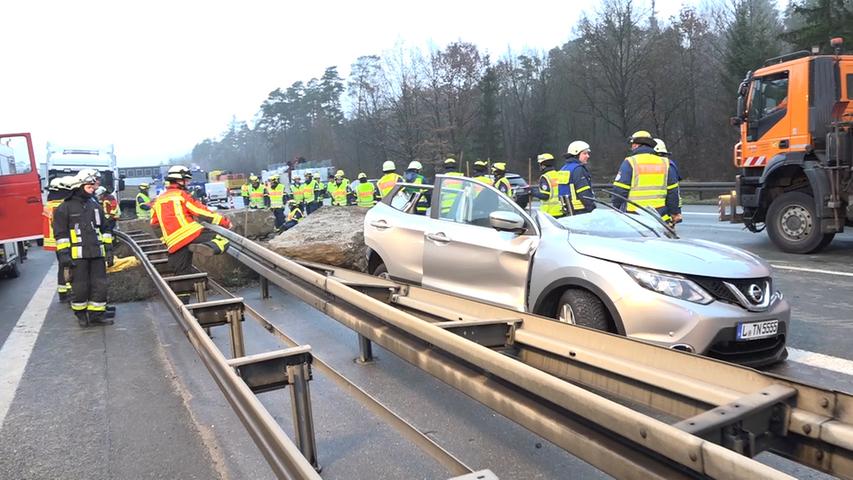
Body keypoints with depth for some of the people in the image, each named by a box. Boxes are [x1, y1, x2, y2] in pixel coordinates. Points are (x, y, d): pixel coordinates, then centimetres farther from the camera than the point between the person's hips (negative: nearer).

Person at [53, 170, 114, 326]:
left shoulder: (96, 206, 15)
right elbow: (61, 233, -5)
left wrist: (109, 249, 11)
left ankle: (97, 314, 13)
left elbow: (104, 230, 17)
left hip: (97, 254, 5)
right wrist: (63, 254, -11)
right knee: (80, 286, 2)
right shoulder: (65, 208, -2)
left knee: (100, 285, 4)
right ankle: (81, 314, 18)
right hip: (78, 255, -5)